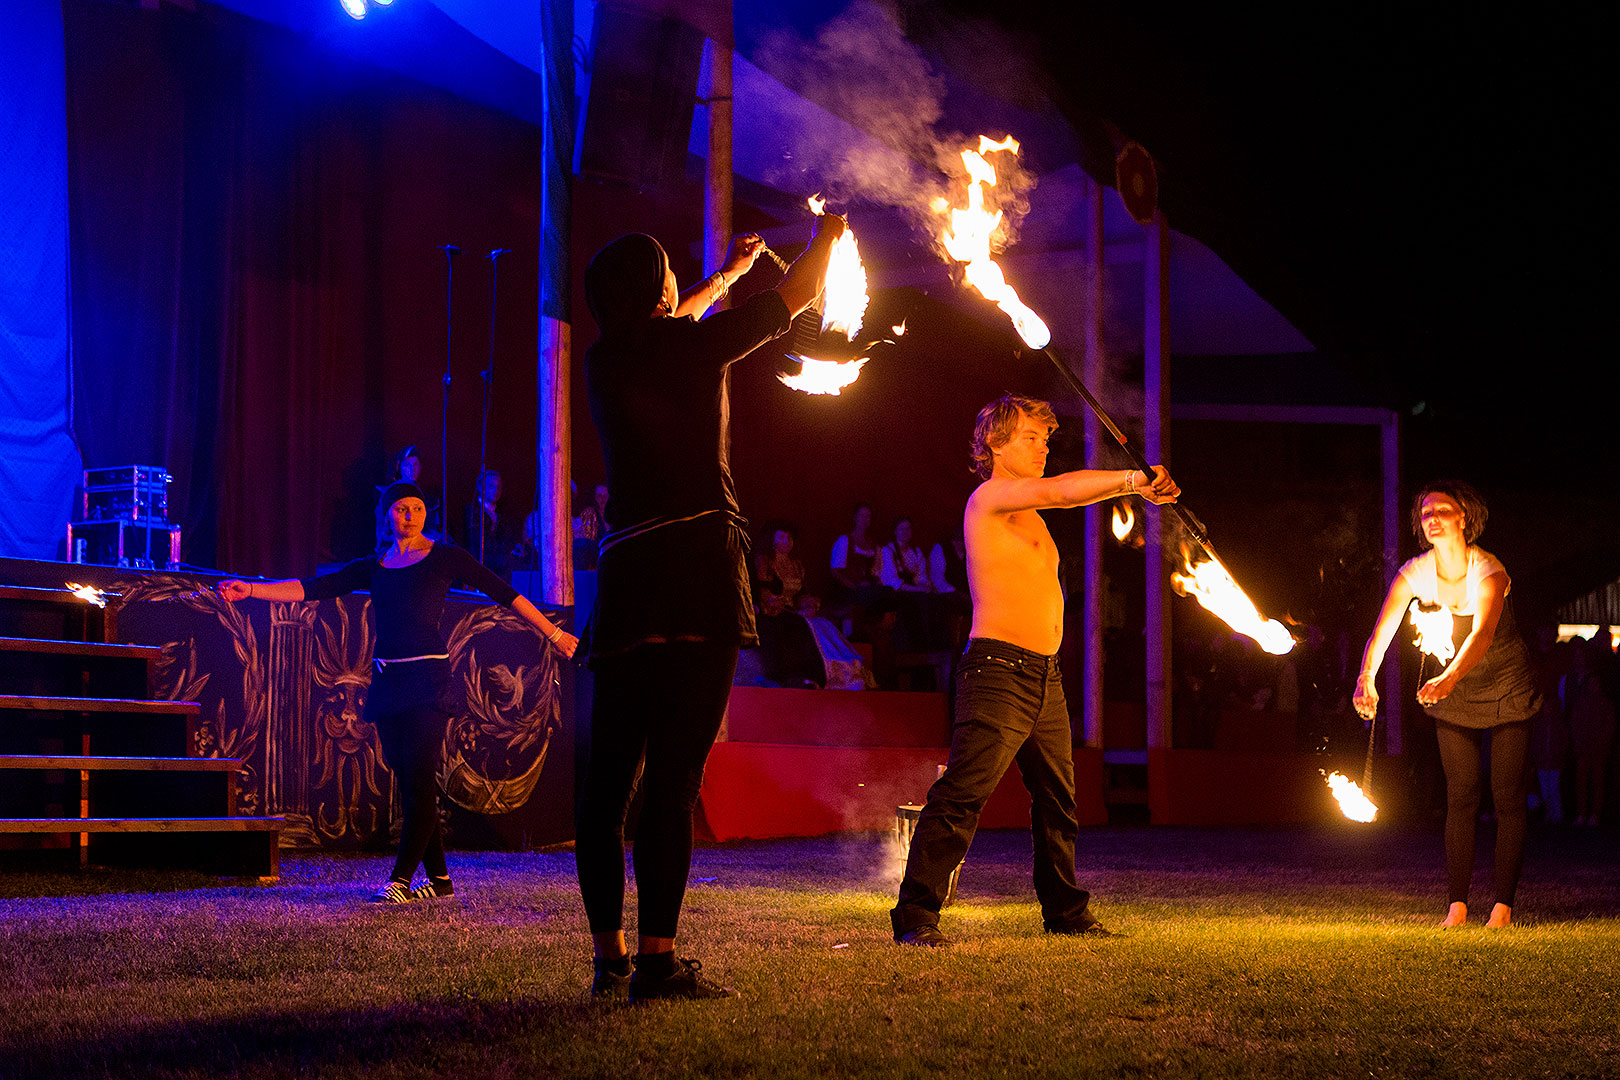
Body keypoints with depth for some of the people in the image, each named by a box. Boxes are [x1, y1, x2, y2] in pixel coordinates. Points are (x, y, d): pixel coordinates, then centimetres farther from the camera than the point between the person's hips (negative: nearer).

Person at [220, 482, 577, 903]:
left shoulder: (443, 556, 4)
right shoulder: (373, 568, 15)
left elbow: (503, 593, 4)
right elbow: (313, 589, 8)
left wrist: (554, 634, 2)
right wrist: (251, 590, -2)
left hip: (427, 677, -5)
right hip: (388, 679, 5)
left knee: (419, 778, -12)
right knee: (407, 781, 4)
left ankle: (400, 880, -13)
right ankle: (439, 879, 10)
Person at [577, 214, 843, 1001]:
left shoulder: (604, 361, 13)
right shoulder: (694, 347, -1)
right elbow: (796, 296, 14)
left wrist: (728, 272, 52)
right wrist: (827, 235, 34)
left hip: (624, 573, 6)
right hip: (698, 568, -6)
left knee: (610, 776, 8)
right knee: (673, 775, -9)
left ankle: (609, 957, 11)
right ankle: (657, 958, -13)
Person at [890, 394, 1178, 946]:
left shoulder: (1027, 509, 23)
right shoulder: (990, 497, -6)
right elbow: (1061, 490, -18)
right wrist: (1133, 480, -20)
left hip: (1046, 675, 10)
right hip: (999, 671, -10)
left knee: (1058, 802, 16)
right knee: (962, 794, -16)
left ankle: (1066, 911, 28)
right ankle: (916, 915, -16)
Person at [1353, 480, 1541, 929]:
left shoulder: (1489, 572, -25)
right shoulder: (1415, 573, -12)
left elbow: (1483, 634, -40)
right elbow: (1382, 629, -20)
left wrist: (1449, 678, -56)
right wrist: (1366, 679, -37)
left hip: (1508, 689, -3)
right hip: (1453, 692, 3)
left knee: (1508, 796, -6)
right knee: (1460, 796, -1)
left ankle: (1503, 904, -4)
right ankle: (1456, 905, -2)